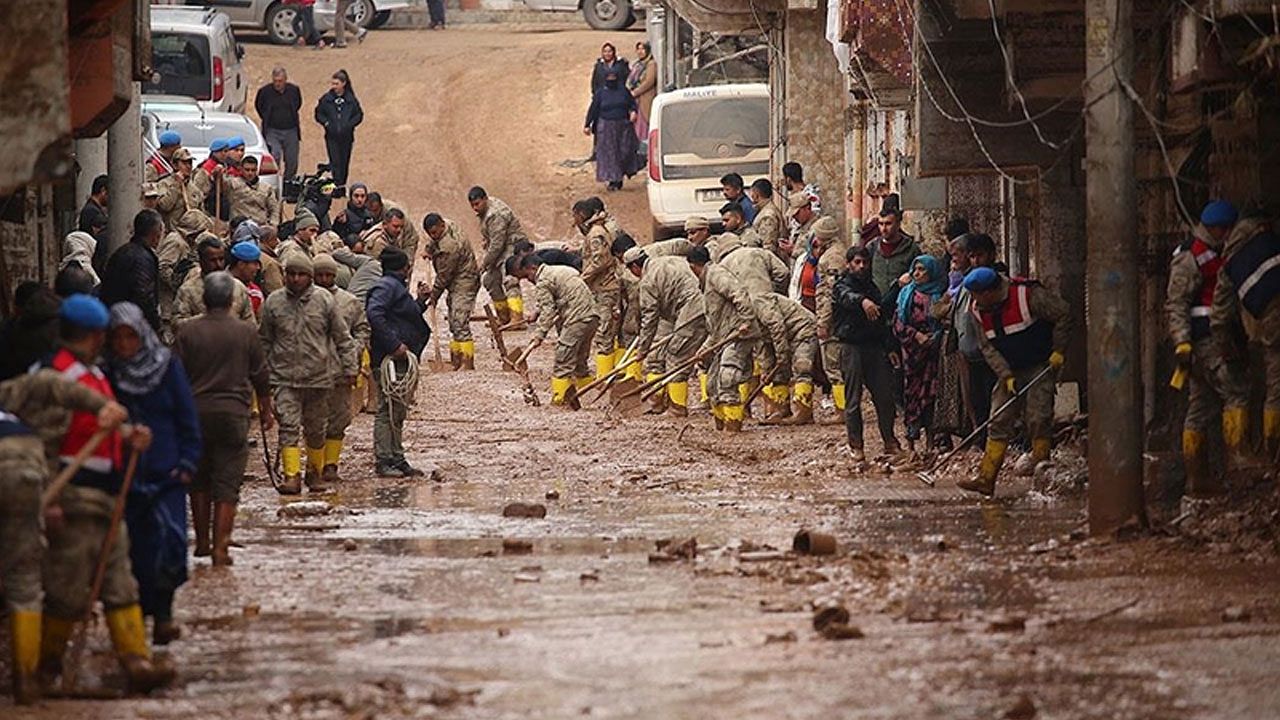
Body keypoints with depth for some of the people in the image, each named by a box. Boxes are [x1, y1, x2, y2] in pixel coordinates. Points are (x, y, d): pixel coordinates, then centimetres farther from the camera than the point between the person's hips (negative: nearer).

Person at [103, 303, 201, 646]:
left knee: (168, 538, -12)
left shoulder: (167, 366, 2)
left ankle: (162, 614, -3)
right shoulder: (106, 373, 3)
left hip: (166, 472, -1)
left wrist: (187, 462, -3)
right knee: (133, 545, 0)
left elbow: (187, 419, 4)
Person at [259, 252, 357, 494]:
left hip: (318, 377, 1)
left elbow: (342, 337, 6)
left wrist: (349, 368, 4)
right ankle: (292, 476, -15)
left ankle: (315, 473, 26)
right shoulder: (273, 302, 1)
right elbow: (264, 340, 11)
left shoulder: (324, 301, -1)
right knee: (288, 426, -12)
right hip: (284, 378, -1)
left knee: (315, 429, 11)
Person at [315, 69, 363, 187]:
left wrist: (350, 124, -11)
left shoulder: (351, 100, 0)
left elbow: (359, 115, 5)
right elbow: (318, 114, 8)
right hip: (332, 136, -1)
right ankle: (337, 185, -11)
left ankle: (342, 185, 20)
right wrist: (326, 122, -9)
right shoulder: (326, 99, 1)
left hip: (347, 136, 1)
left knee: (344, 162, 8)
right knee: (335, 162, -10)